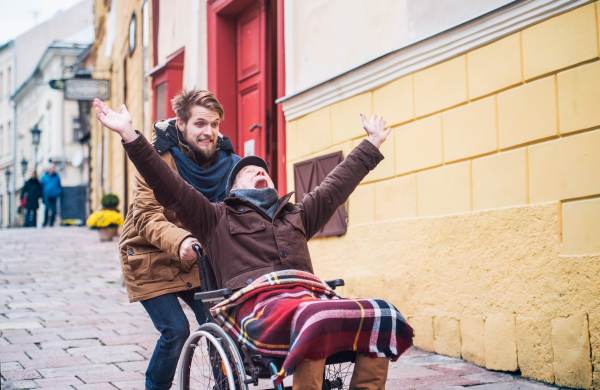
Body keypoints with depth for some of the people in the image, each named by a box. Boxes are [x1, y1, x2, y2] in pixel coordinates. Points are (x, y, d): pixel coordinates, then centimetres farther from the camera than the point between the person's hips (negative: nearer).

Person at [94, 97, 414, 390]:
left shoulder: (296, 215, 36)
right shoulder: (217, 219, 23)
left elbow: (337, 185, 44)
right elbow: (169, 188, 14)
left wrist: (372, 143, 52)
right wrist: (129, 135, 6)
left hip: (311, 296, 5)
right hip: (258, 301, -5)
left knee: (381, 316, -26)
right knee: (315, 319, -41)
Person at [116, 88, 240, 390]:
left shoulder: (225, 160, -4)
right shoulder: (158, 158, -18)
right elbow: (146, 217, -25)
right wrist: (179, 241, -45)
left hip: (192, 260, 4)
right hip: (150, 259, -4)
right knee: (176, 329, -13)